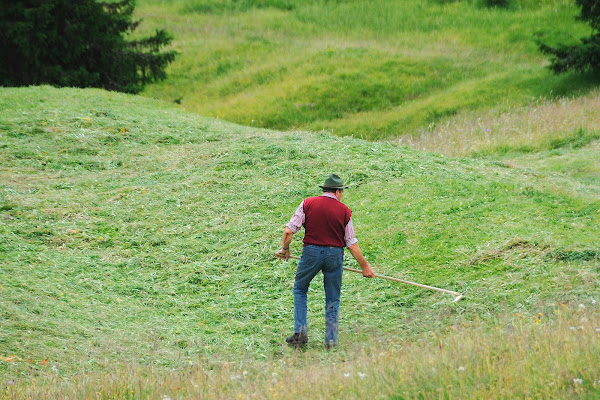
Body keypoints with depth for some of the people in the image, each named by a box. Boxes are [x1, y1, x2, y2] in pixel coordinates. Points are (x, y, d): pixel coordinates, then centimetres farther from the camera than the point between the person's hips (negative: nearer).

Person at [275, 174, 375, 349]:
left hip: (311, 251, 0)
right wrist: (365, 266, 10)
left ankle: (300, 331, 6)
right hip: (334, 254, 0)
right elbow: (352, 243, 1)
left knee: (300, 289, 19)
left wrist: (285, 249, 13)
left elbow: (289, 231, -5)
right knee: (333, 299, 12)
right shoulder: (344, 211, 0)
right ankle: (331, 340, 11)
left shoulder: (308, 204, -1)